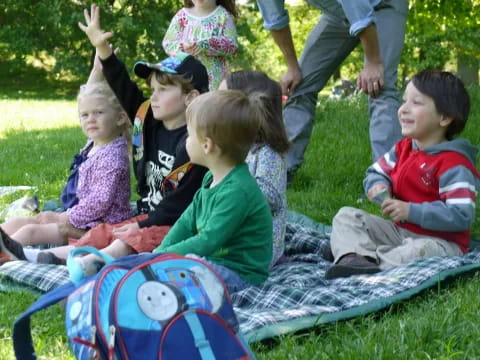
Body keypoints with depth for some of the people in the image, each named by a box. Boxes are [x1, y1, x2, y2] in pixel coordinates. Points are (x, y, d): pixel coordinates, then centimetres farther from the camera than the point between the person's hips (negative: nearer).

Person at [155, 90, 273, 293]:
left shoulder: (238, 191, -24)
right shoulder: (211, 179, 8)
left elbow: (207, 242, -24)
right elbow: (187, 222, 11)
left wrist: (162, 256, -18)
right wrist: (159, 252, -2)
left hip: (238, 274, -10)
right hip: (212, 260, 10)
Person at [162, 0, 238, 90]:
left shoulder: (222, 15, 1)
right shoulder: (182, 15, 7)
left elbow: (232, 46, -8)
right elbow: (167, 43, 4)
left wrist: (206, 44, -22)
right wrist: (182, 47, -19)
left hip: (214, 77, -2)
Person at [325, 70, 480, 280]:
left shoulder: (454, 165, -19)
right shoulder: (403, 149, 6)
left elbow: (462, 216, -26)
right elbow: (376, 172, 20)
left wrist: (411, 211, -28)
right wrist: (378, 186, -6)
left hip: (440, 241, -8)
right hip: (399, 231, 8)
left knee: (419, 252, -42)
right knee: (346, 215, -1)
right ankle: (354, 256, -29)